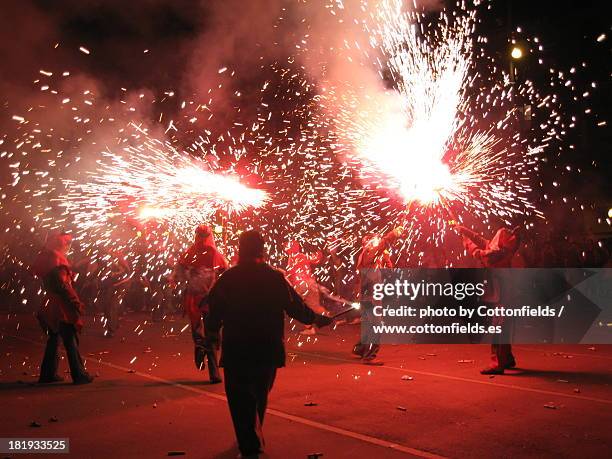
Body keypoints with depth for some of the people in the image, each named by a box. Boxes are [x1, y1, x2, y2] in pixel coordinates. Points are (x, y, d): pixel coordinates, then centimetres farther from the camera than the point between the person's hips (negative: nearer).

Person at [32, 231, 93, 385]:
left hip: (51, 307, 9)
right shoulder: (58, 260, -16)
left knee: (53, 340, 17)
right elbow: (63, 285, -23)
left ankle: (48, 374, 22)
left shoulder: (45, 257, 12)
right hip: (62, 308, -9)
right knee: (71, 342, -4)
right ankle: (79, 375, 0)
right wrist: (76, 302, -19)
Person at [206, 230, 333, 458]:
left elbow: (215, 309, -4)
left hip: (236, 350, -2)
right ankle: (254, 438, 41)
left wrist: (213, 331, 14)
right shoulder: (275, 278, -5)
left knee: (240, 399, 6)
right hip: (268, 349, 3)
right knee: (260, 395, 22)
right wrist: (316, 319, 15)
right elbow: (295, 306, -2)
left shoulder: (228, 278, -7)